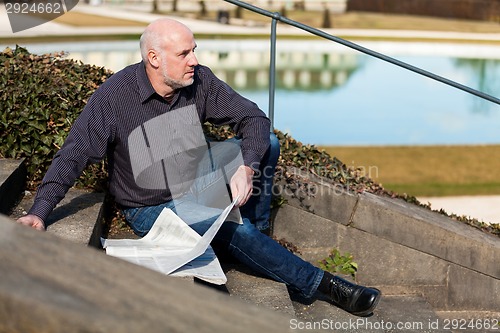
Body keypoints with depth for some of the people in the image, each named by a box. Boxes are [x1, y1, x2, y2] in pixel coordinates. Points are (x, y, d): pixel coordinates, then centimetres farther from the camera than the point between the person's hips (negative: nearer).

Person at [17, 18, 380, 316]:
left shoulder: (200, 80, -11)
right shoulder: (113, 97, -22)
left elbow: (253, 117, -10)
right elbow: (74, 155, -20)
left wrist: (245, 168, -29)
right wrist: (39, 212, -31)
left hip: (198, 178, 5)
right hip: (154, 207, -5)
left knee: (267, 143, -9)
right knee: (231, 228, -28)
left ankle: (256, 237, 0)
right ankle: (321, 284, -16)